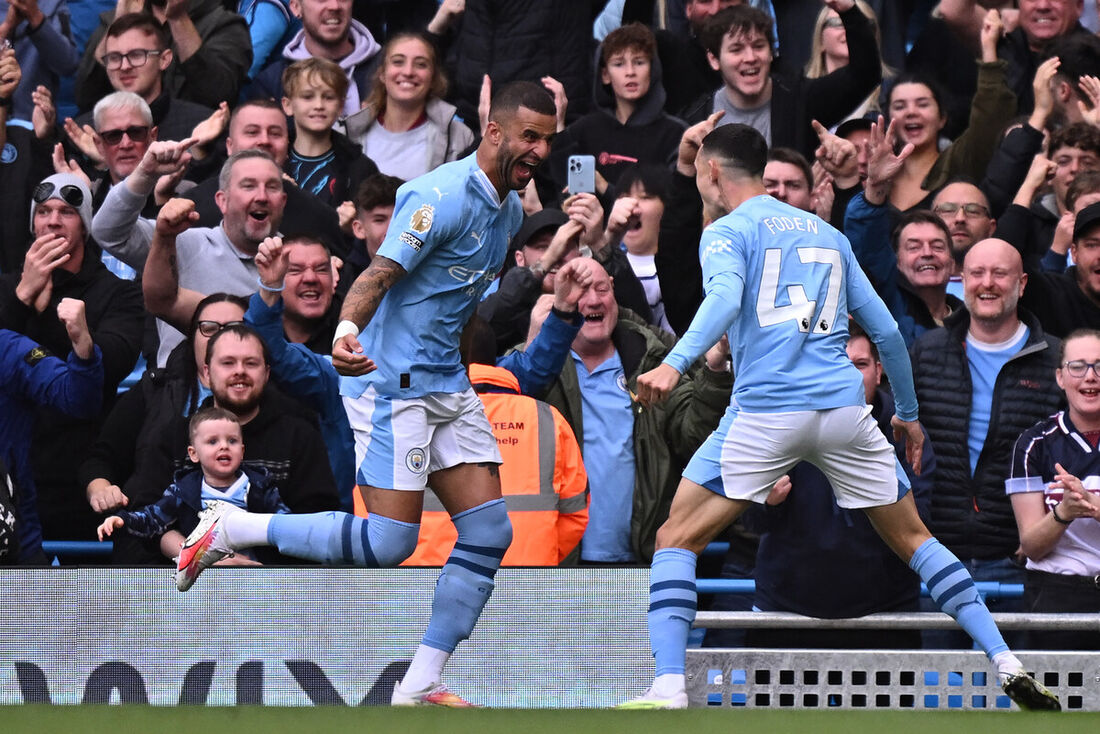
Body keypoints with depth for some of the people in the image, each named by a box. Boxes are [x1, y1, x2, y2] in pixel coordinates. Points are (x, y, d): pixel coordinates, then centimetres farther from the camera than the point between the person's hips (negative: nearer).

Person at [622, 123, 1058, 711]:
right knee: (911, 537, 17)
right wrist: (908, 412, 33)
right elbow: (886, 331, 21)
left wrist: (675, 363, -30)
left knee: (677, 539, 6)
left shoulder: (727, 233, 5)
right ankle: (1008, 666, 8)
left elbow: (725, 298, -18)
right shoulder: (827, 234, 21)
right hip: (845, 409, 5)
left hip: (765, 412, -5)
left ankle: (668, 686, -10)